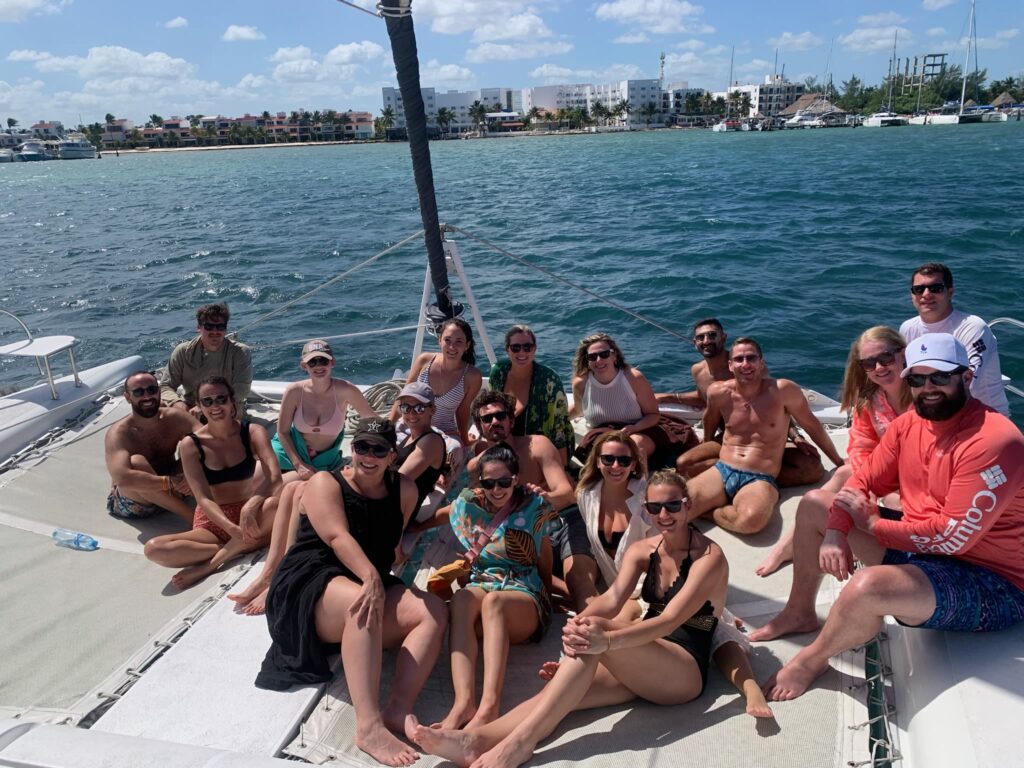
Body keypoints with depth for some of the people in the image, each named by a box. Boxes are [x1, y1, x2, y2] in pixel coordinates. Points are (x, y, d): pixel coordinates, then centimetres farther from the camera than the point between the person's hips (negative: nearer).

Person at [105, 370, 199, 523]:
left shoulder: (175, 417, -9)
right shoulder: (118, 434, -19)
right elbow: (122, 478, -36)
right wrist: (170, 482, -37)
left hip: (171, 493, 3)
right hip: (132, 503, -3)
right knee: (136, 462, -34)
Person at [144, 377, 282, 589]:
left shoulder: (252, 433, -4)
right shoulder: (190, 445, -4)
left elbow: (275, 478, -19)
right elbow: (203, 499, -12)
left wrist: (252, 505, -39)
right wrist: (233, 529, -30)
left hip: (249, 515, 0)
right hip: (212, 522, 1)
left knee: (277, 502, -35)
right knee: (153, 549, -26)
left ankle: (211, 563, -24)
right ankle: (238, 548, -20)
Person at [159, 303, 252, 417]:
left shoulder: (240, 352, -7)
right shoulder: (183, 351, 1)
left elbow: (241, 391, -18)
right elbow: (165, 386, 0)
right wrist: (176, 402, -24)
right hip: (189, 408, 3)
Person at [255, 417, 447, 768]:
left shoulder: (403, 490, 9)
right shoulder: (325, 483, -3)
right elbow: (338, 536, -21)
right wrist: (371, 578, -36)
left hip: (371, 585, 6)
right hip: (308, 587, -5)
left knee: (433, 612, -19)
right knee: (364, 606, -37)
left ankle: (399, 709, -35)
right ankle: (369, 725, -45)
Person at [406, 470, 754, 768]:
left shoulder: (709, 556, -11)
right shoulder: (641, 550, 7)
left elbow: (670, 620, -24)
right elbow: (613, 598, -10)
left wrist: (606, 640, -40)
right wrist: (578, 622, -33)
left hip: (685, 672, -5)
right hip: (640, 666, 5)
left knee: (595, 633, -32)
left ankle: (521, 739, -39)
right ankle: (476, 739, -43)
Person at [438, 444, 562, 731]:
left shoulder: (535, 507, 5)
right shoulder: (467, 504, 11)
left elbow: (545, 563, 13)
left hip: (524, 593, -2)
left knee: (493, 601, -38)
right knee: (461, 598, -35)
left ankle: (489, 706, -50)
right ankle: (464, 701, -49)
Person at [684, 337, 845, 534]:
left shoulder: (783, 390, -5)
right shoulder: (719, 393, 2)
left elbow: (812, 425, 8)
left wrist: (840, 463, 17)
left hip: (761, 480, -1)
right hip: (721, 471, 1)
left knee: (752, 519, -38)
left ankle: (708, 511, -9)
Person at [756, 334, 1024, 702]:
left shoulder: (994, 442, -24)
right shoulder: (909, 424, 1)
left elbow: (953, 537, -27)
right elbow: (863, 483, 4)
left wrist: (871, 523, -16)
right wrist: (835, 533, -15)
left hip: (989, 583, -9)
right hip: (918, 546, 9)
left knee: (868, 587, -37)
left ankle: (812, 659, -3)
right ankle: (799, 613, 24)